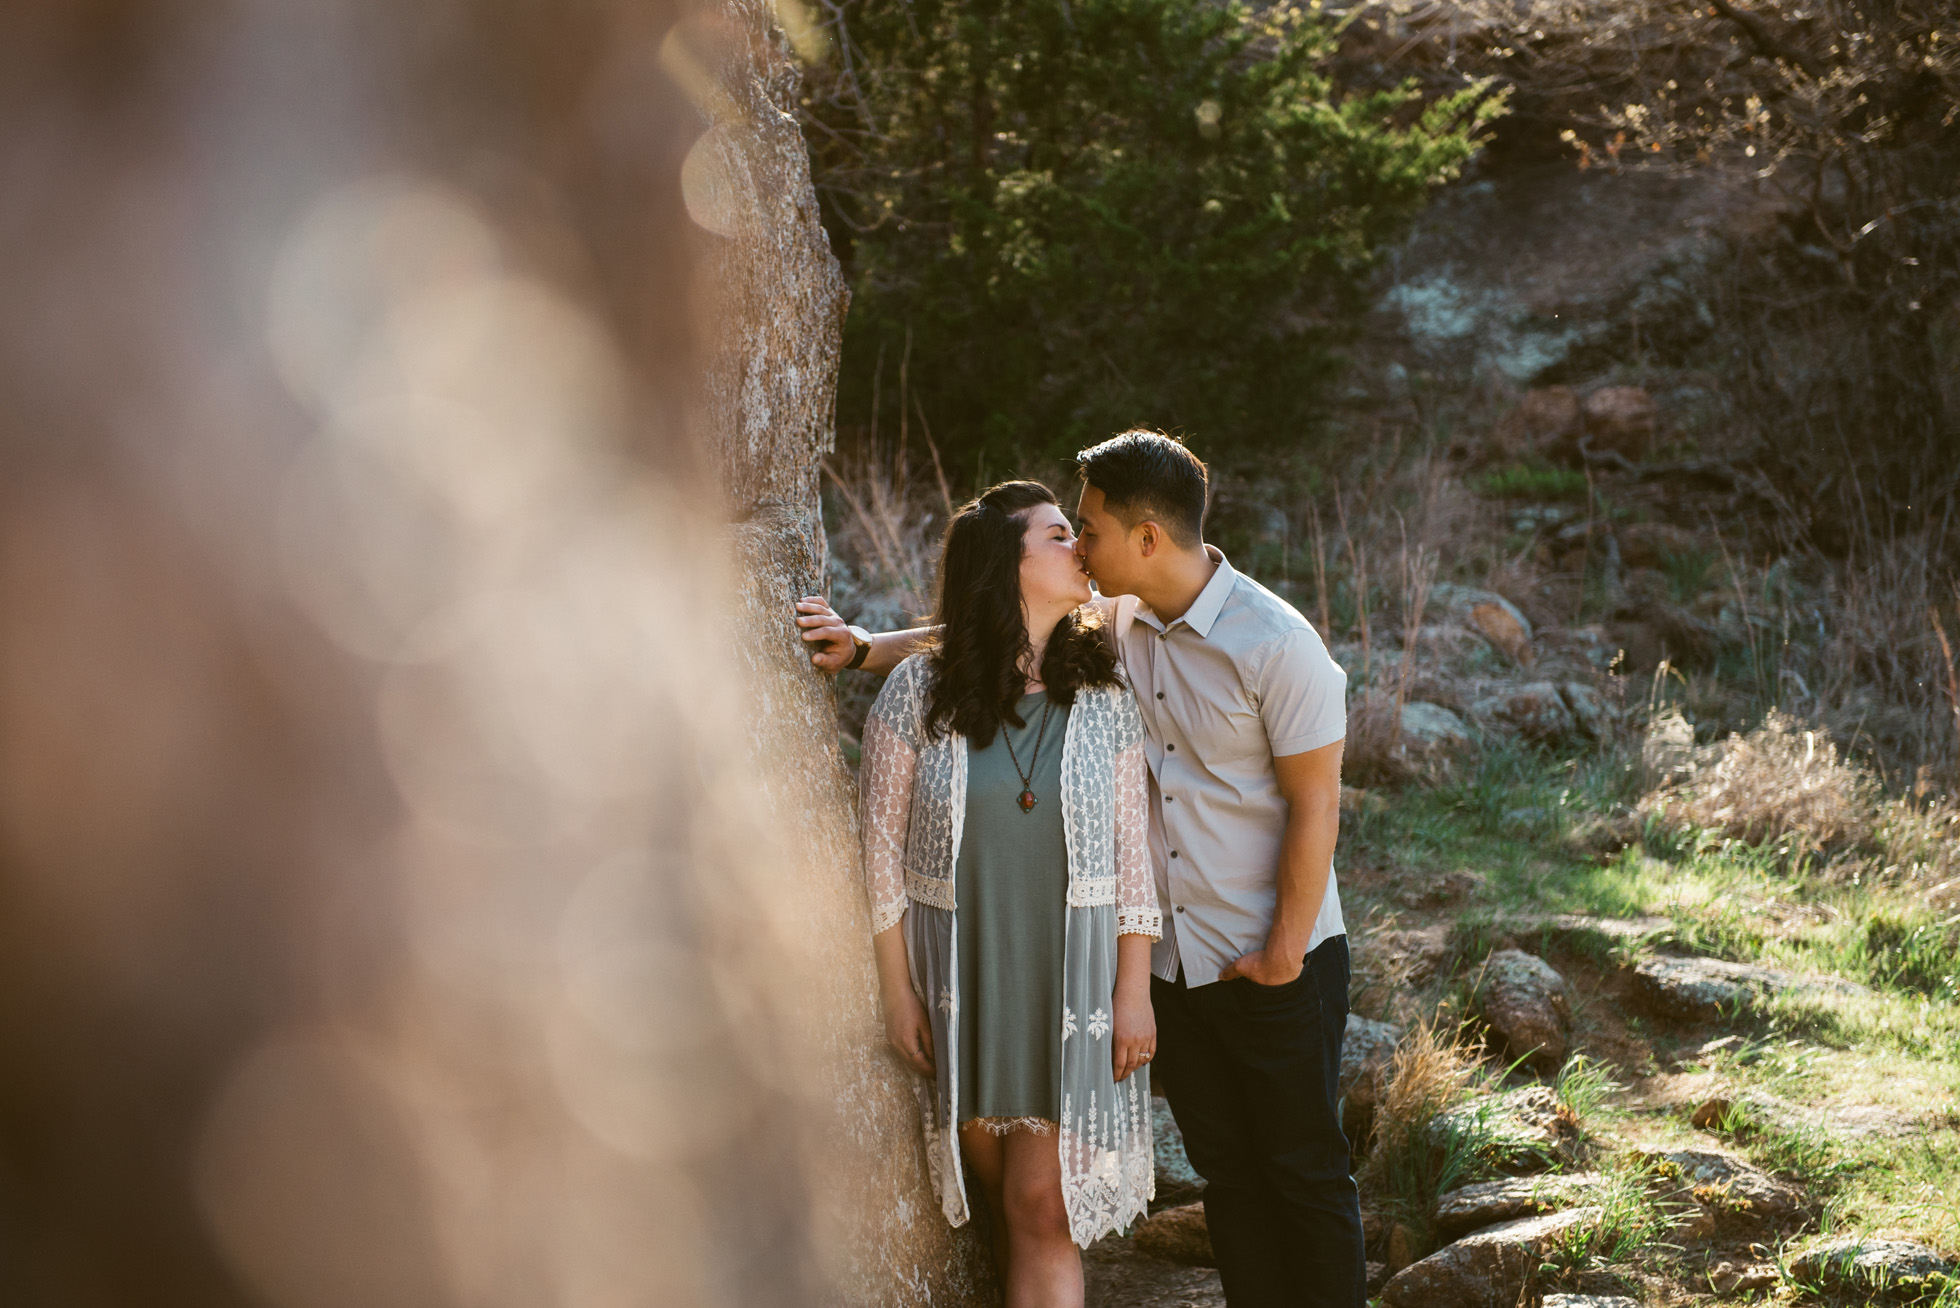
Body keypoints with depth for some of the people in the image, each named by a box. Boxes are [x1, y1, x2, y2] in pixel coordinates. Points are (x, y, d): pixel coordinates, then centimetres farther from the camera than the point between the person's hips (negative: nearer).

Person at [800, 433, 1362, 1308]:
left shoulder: (1275, 644, -17)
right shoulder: (1112, 624, 1)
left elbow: (1315, 807, -15)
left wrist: (1283, 954, -14)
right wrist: (866, 649, -2)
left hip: (1277, 969, -6)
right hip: (1173, 964, 6)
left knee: (1305, 1173, 5)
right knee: (1226, 1173, 14)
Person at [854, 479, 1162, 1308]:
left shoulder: (1105, 698, -2)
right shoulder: (918, 693, -6)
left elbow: (1134, 854, 1)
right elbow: (880, 844, -2)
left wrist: (1134, 993, -3)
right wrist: (896, 991, -3)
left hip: (1072, 987, 0)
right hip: (960, 984, 0)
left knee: (1043, 1210, -4)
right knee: (999, 1198, 12)